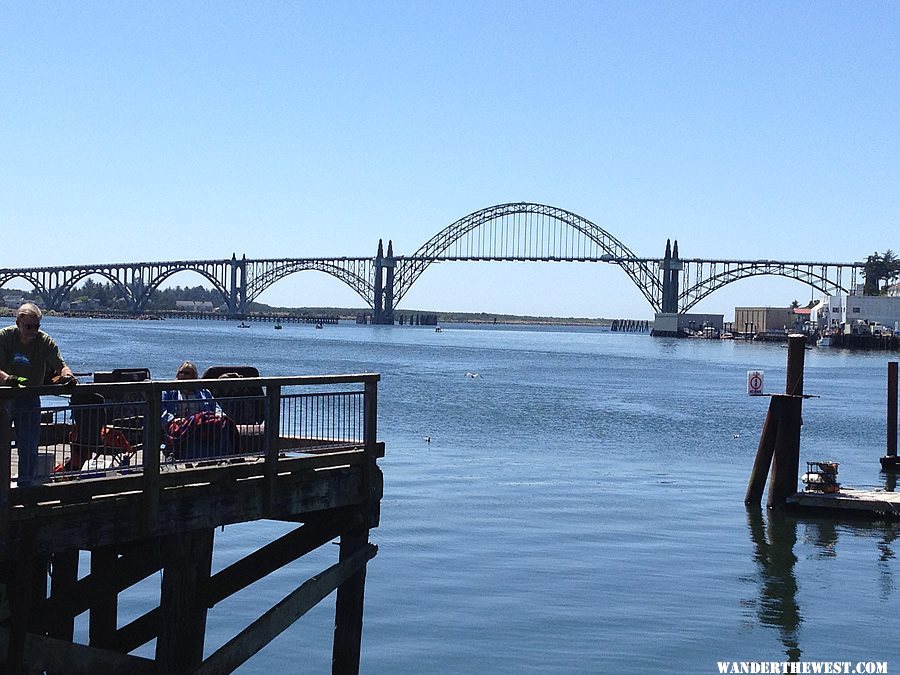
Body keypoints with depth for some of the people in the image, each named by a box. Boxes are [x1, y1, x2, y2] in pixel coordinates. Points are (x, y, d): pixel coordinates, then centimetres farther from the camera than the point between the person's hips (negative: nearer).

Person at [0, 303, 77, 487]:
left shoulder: (45, 341, -6)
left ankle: (26, 487, 14)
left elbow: (61, 365, -13)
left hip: (30, 399, 1)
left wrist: (67, 374, -36)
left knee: (29, 448, 2)